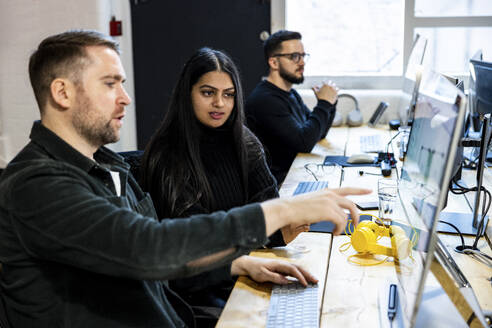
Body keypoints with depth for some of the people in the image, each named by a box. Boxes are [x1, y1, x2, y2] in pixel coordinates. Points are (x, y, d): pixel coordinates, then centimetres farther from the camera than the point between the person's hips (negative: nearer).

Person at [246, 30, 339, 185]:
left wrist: (329, 102, 2)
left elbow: (319, 134, 19)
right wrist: (324, 103, -13)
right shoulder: (264, 99, -18)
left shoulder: (291, 94, 14)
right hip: (281, 183, -9)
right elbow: (305, 143, -23)